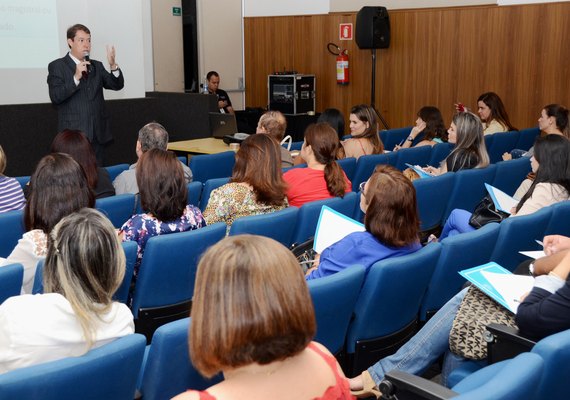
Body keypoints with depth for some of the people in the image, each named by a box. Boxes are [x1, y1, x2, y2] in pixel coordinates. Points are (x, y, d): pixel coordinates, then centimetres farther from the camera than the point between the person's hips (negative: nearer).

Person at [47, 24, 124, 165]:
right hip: (74, 135, -5)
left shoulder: (97, 66, 17)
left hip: (97, 135, 5)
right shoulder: (57, 66, 2)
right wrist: (76, 77, -20)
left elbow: (117, 85, 4)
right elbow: (55, 97, -10)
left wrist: (113, 65, -14)